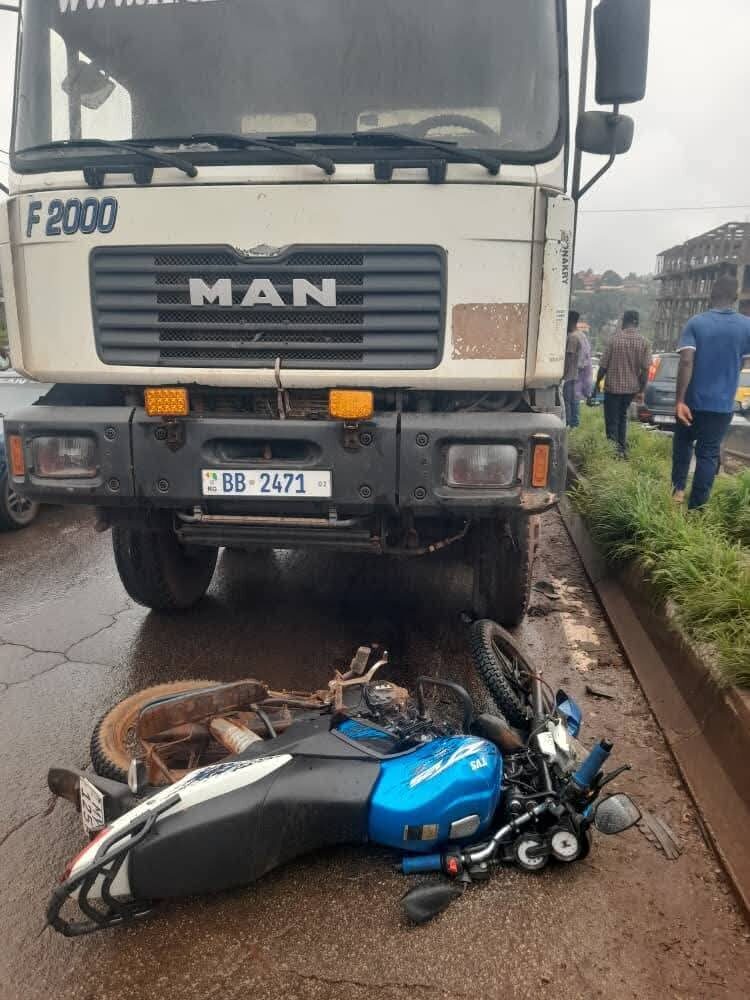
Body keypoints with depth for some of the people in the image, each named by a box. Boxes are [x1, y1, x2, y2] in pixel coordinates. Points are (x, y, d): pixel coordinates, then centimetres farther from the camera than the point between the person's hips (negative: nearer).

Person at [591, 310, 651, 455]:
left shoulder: (615, 339, -10)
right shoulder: (643, 342, -3)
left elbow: (603, 366, -7)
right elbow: (645, 369, -6)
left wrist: (597, 384, 6)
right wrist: (641, 389, 3)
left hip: (613, 387, -4)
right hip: (632, 388, 4)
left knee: (612, 420, 4)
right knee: (622, 417, 22)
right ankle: (622, 448, 23)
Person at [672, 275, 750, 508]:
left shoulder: (695, 323, -8)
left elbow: (686, 361, -18)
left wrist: (679, 400, -20)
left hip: (693, 400, 0)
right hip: (722, 404, 0)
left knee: (683, 443, 23)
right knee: (708, 453, 6)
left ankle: (678, 487, 19)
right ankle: (696, 507, 6)